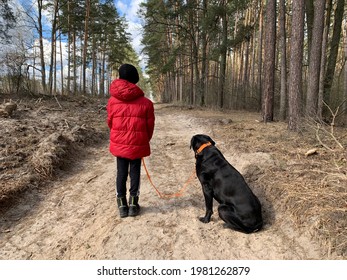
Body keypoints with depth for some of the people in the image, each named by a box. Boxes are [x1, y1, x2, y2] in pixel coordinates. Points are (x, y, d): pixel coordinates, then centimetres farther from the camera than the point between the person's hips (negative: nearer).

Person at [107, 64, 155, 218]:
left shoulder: (113, 100, -3)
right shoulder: (145, 102, -6)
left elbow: (110, 122, 7)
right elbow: (150, 125, 0)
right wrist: (145, 140, 17)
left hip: (119, 143, 1)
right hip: (138, 144, -1)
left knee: (121, 172, 12)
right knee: (135, 172, 11)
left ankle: (122, 205, 19)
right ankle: (133, 204, 17)